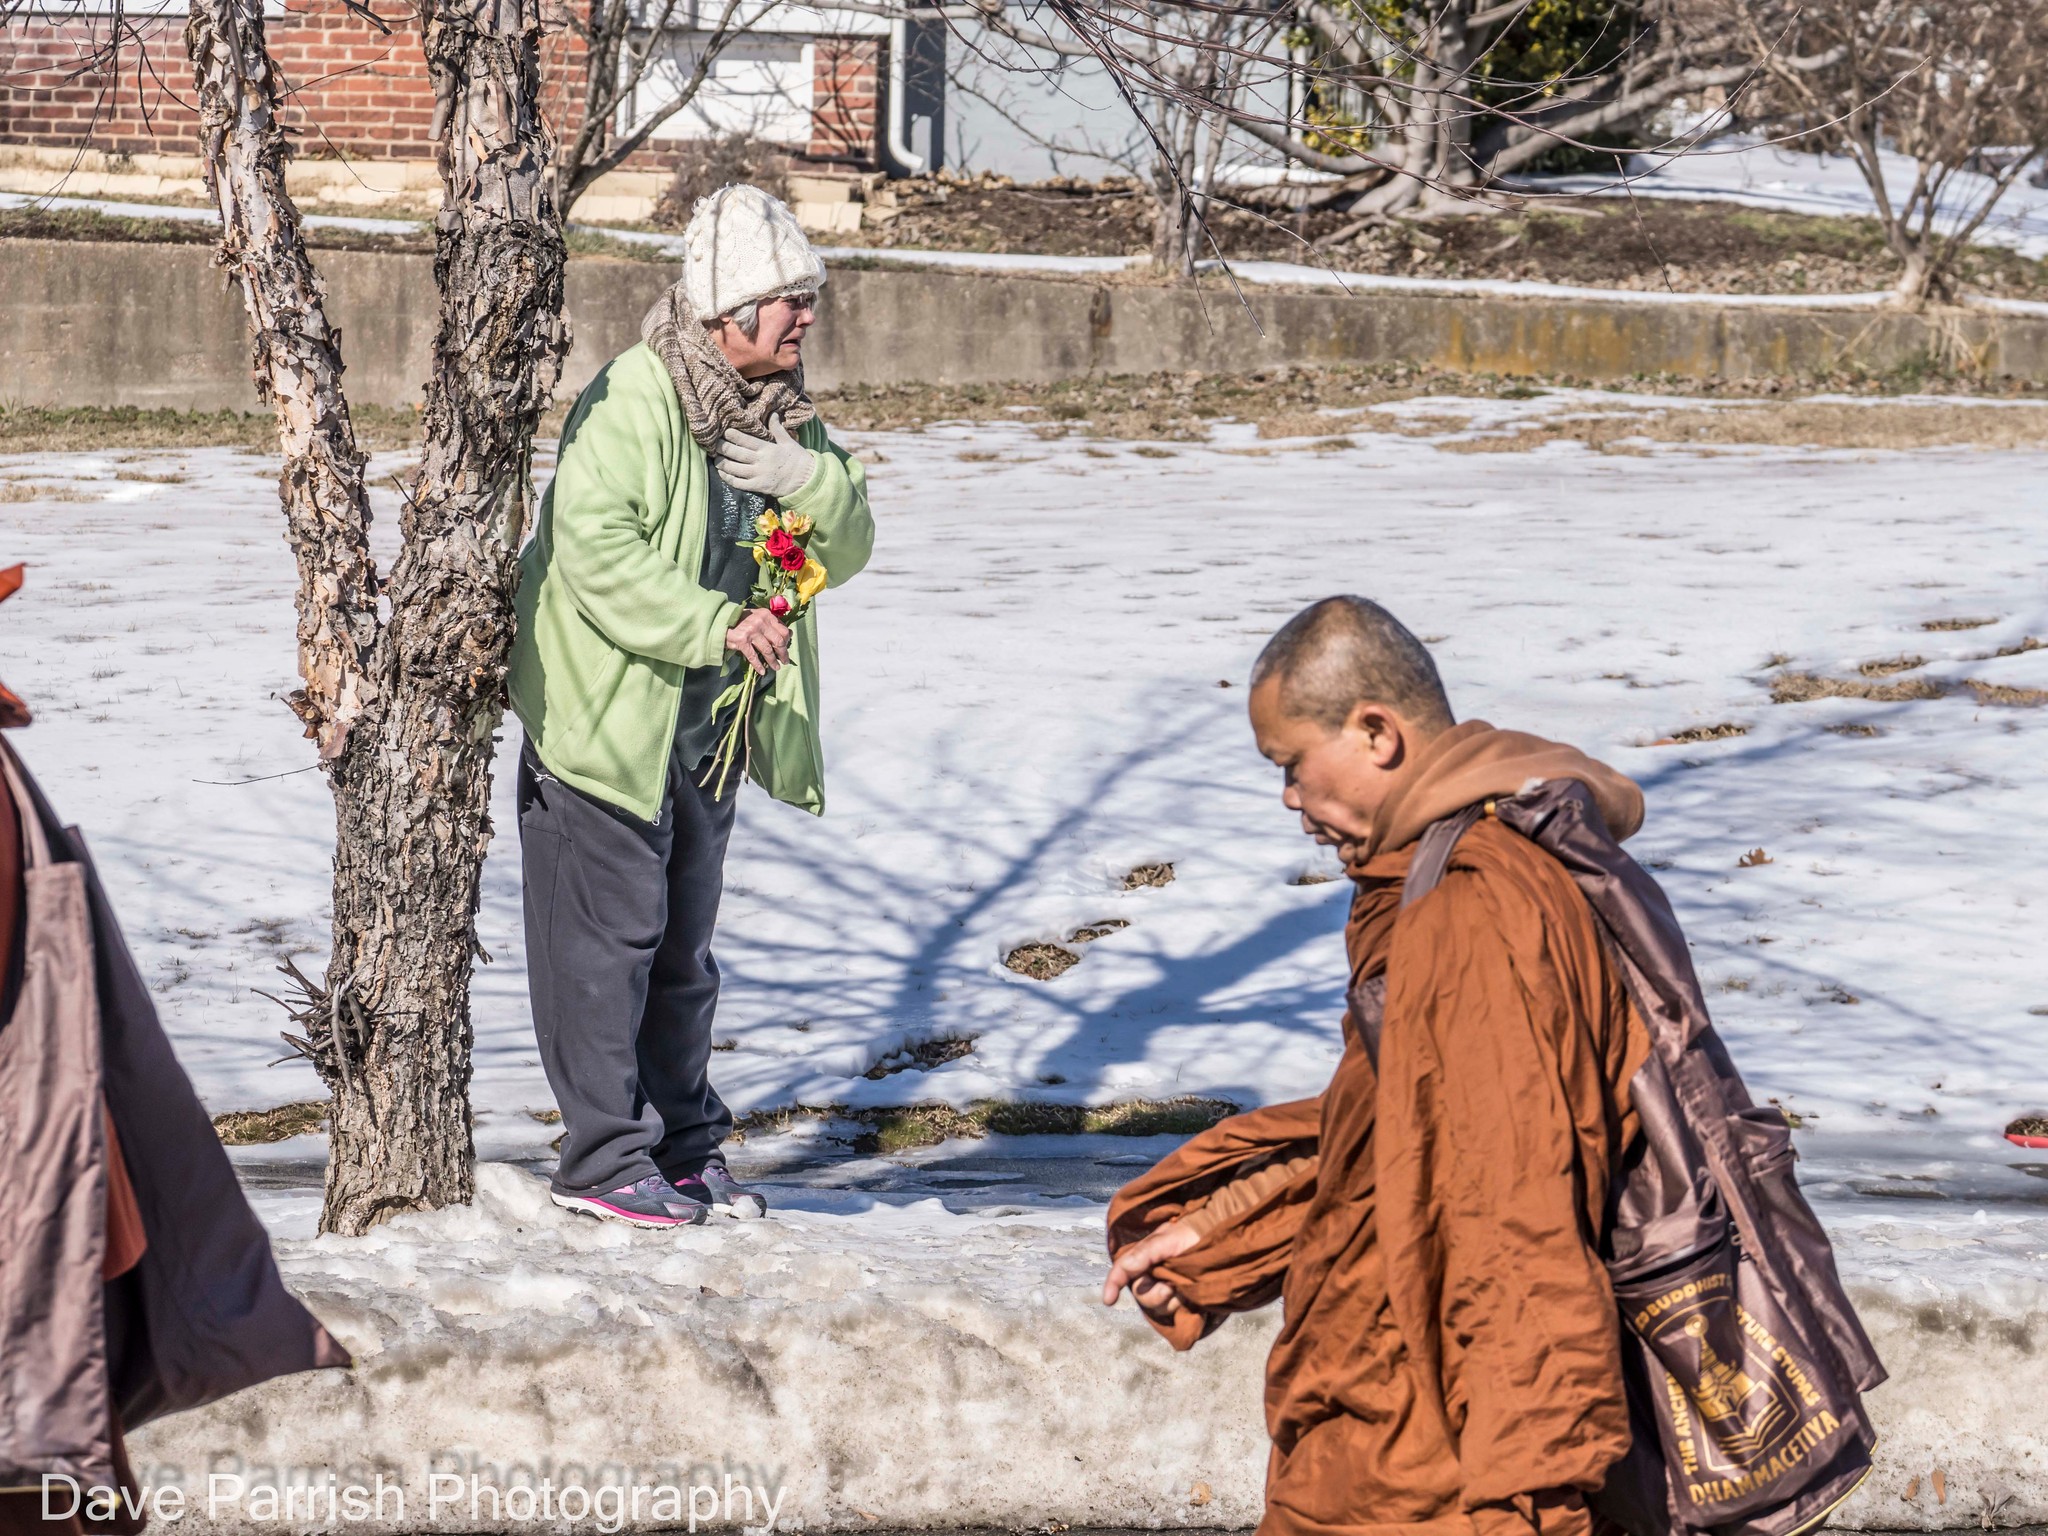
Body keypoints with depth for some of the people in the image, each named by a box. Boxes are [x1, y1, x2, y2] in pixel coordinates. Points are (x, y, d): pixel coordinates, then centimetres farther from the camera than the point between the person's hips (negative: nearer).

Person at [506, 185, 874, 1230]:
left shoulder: (779, 411, 6)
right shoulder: (630, 402, -19)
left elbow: (847, 550, 6)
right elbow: (597, 555, -28)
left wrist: (811, 483, -14)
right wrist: (716, 625, -32)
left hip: (707, 729, 8)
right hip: (604, 714, -8)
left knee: (683, 945, 16)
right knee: (608, 939, -3)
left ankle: (685, 1148, 25)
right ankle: (606, 1156, 4)